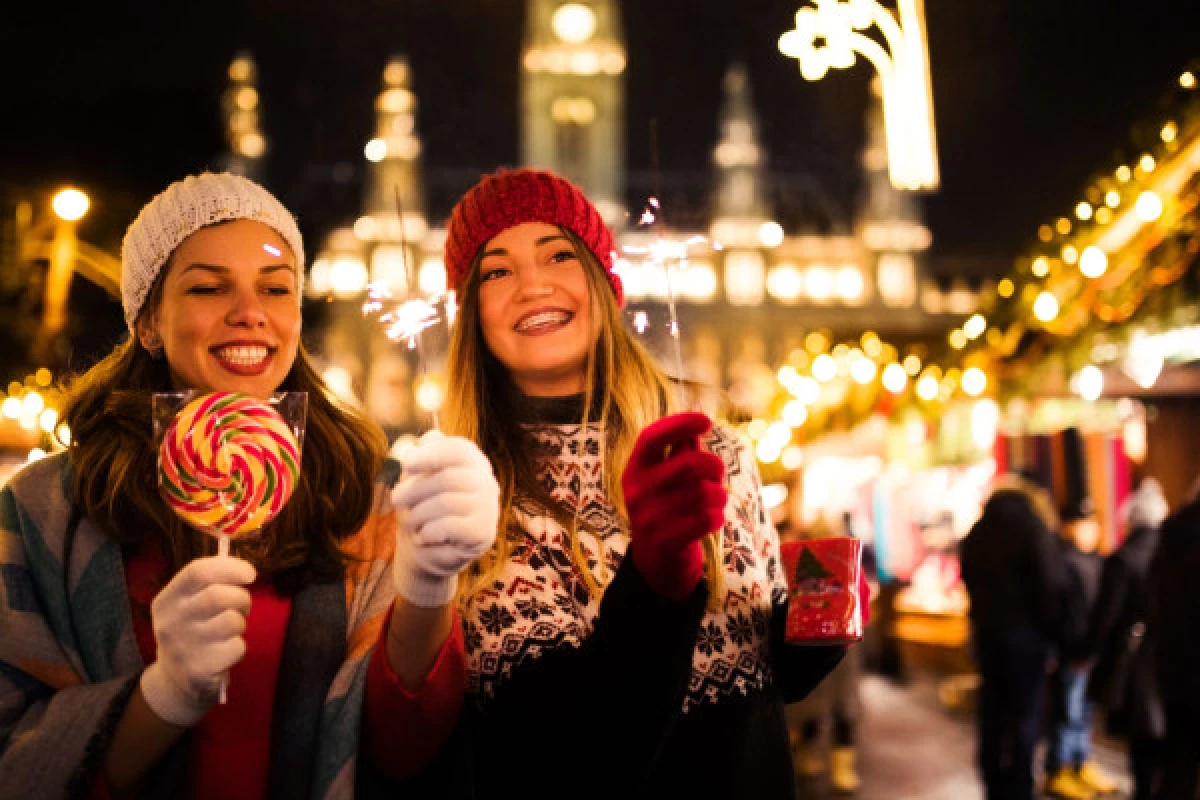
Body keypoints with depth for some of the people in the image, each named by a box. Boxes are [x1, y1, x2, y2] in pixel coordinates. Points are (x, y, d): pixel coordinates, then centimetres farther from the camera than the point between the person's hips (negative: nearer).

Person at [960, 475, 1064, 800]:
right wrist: (1053, 630, -3)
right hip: (1025, 633, -6)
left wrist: (984, 619, 14)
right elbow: (1049, 586, -13)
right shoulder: (1032, 527, -10)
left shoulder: (976, 533, 10)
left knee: (992, 714, 11)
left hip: (985, 631, 6)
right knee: (1024, 718, 0)